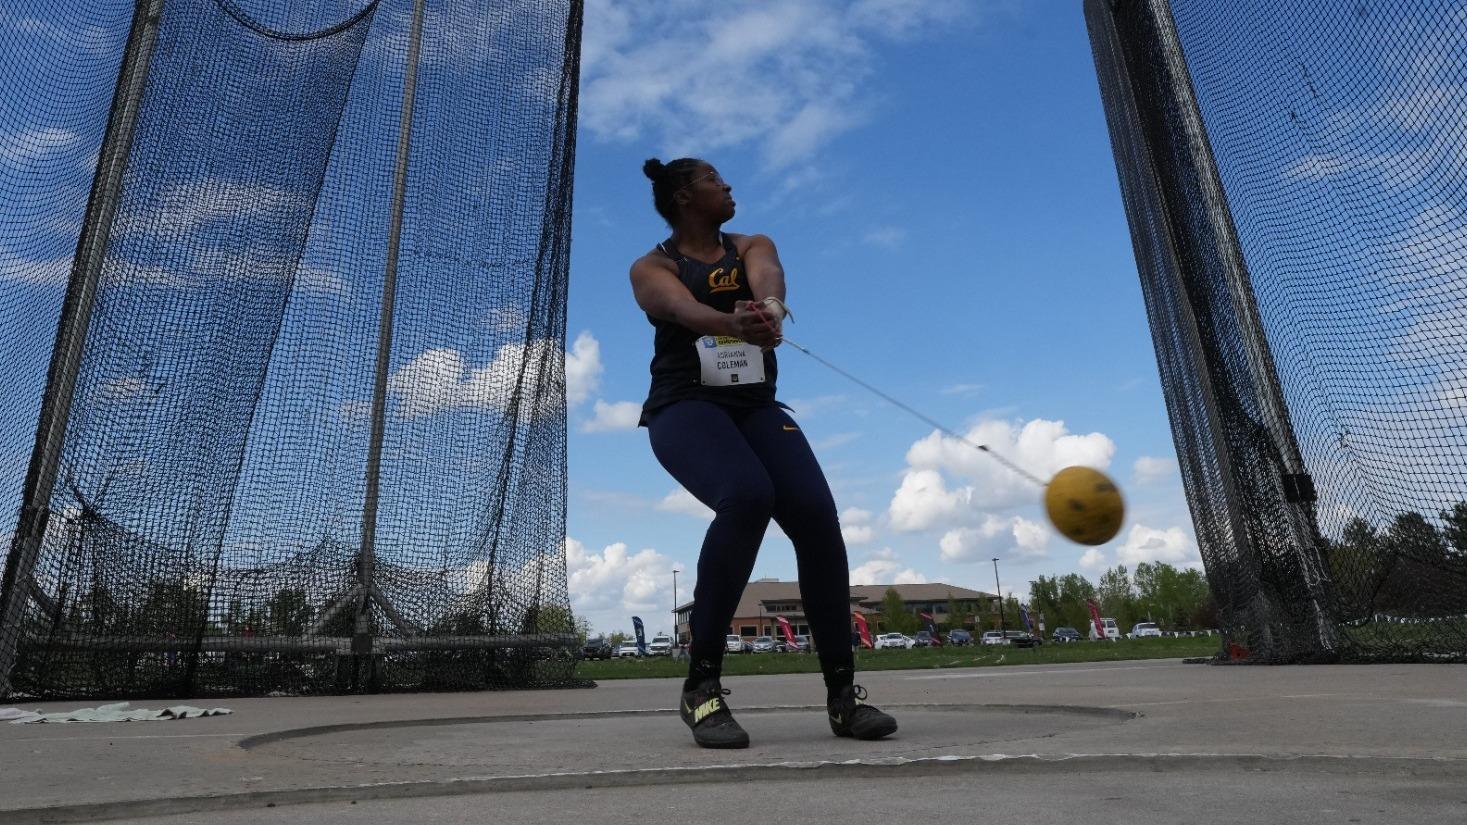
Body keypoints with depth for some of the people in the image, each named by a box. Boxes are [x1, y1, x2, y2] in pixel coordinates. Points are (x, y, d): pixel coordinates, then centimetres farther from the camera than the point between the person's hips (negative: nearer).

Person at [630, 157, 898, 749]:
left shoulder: (752, 247, 14)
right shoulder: (651, 268, 4)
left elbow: (767, 277, -13)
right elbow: (682, 307, -22)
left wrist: (770, 307, -39)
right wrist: (733, 322, -47)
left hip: (755, 406, 4)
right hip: (686, 406, -4)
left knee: (816, 513, -19)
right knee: (747, 498, -34)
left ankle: (843, 691, -4)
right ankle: (702, 686, -21)